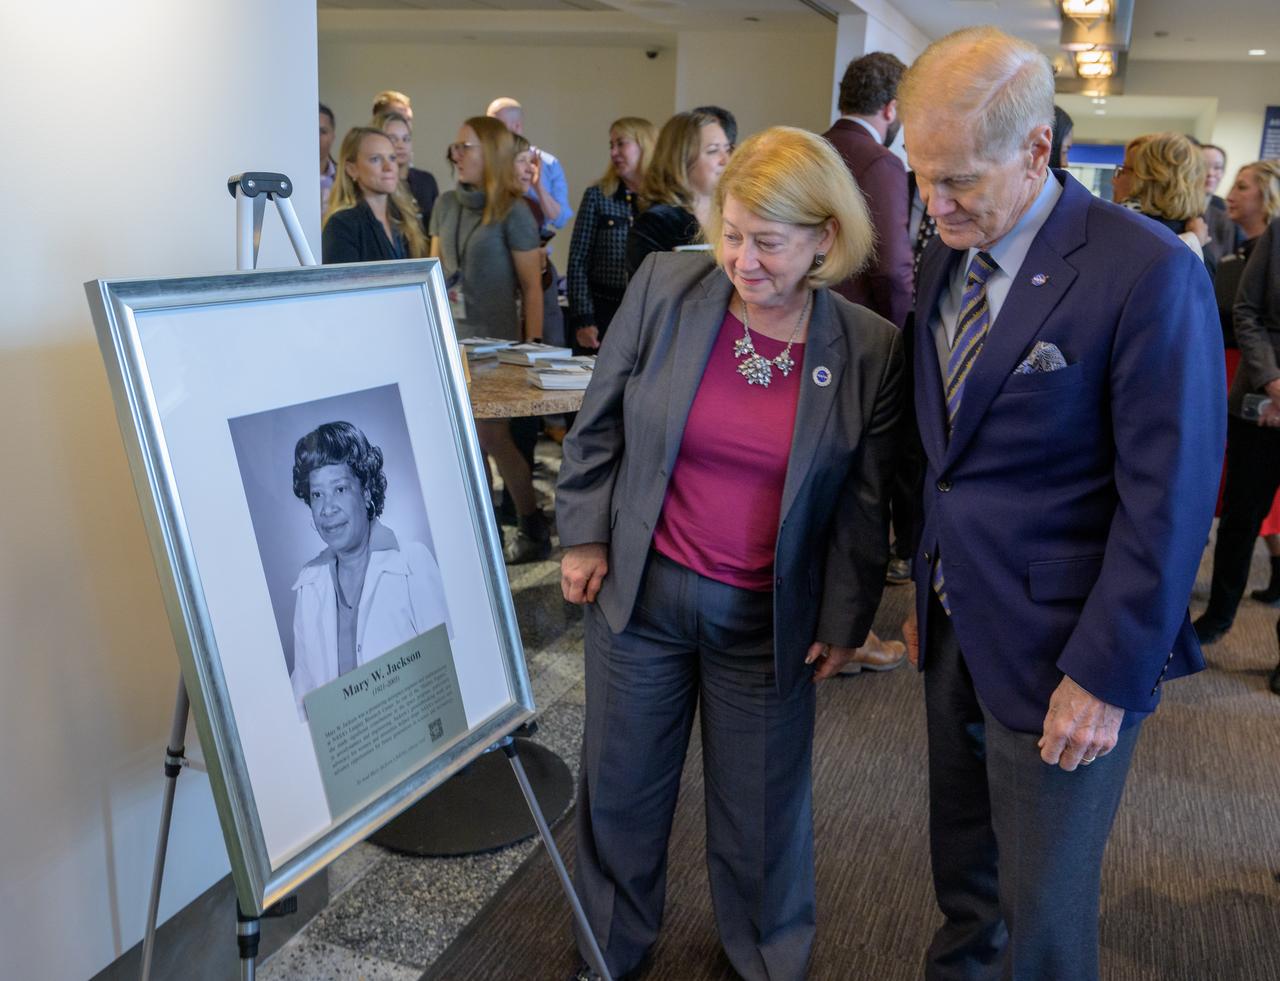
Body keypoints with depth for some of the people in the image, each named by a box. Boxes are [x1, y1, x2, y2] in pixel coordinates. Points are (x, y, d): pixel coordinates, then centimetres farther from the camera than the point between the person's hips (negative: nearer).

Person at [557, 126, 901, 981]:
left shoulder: (871, 350, -10)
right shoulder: (664, 288, -9)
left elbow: (866, 502, -2)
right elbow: (600, 423, 1)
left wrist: (845, 619, 1)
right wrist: (585, 536, 1)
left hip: (769, 619, -1)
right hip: (642, 589, 1)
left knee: (763, 804, 16)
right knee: (622, 785, 17)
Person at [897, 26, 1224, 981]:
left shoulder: (1148, 272, -18)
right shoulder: (946, 258, 4)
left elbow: (1170, 499, -17)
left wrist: (1107, 677, -16)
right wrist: (929, 589, 11)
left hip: (1060, 648, -6)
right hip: (958, 623, 6)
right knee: (962, 874, 22)